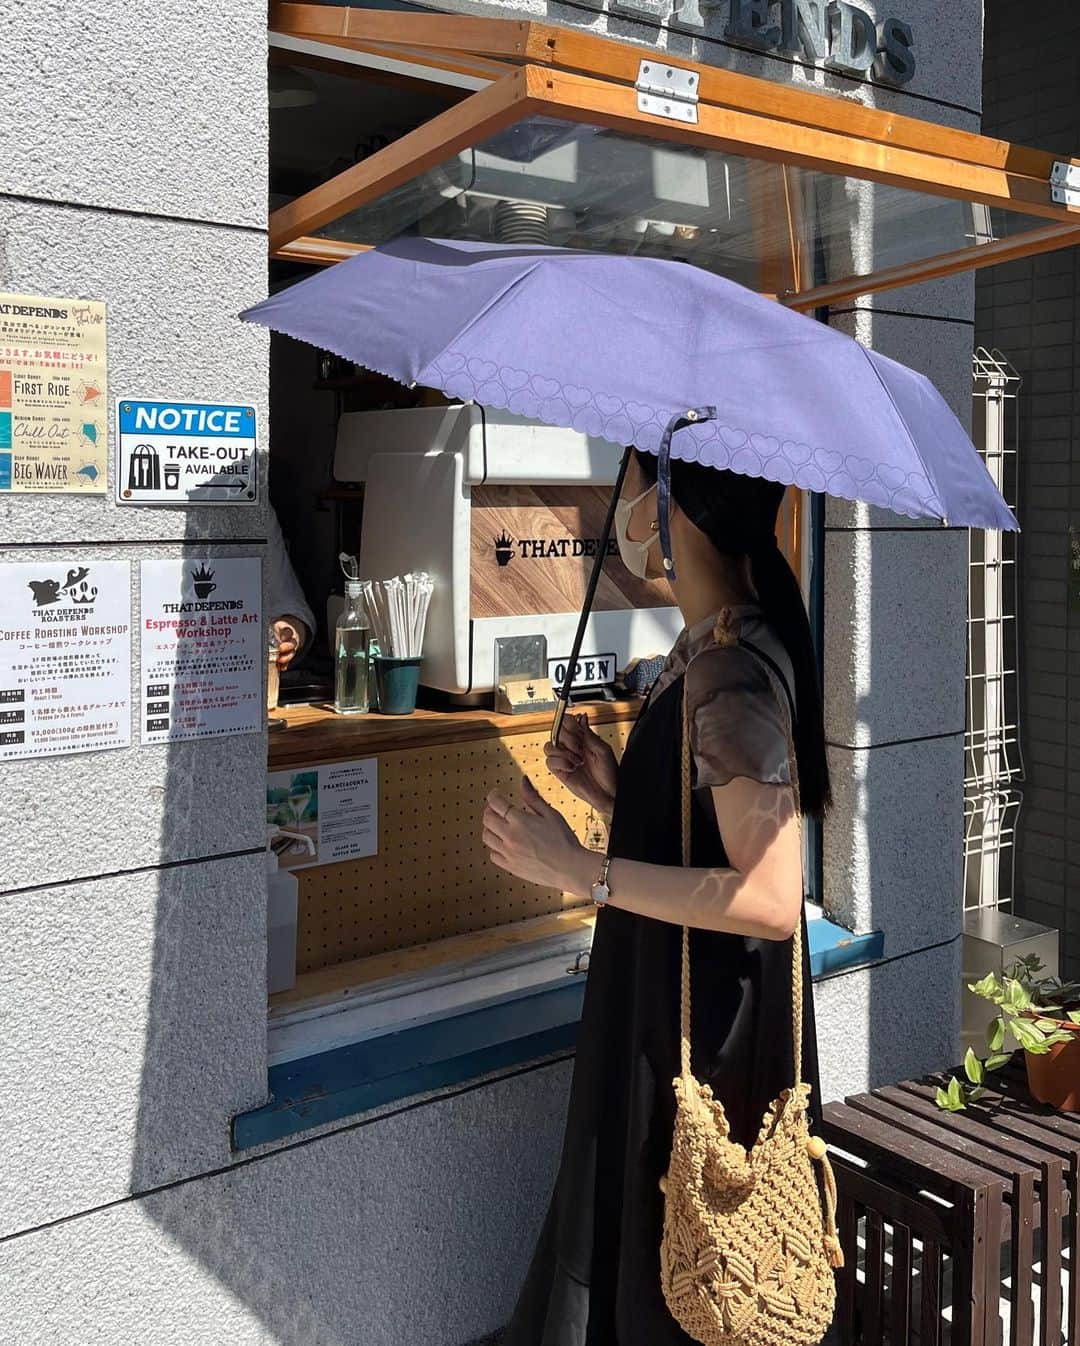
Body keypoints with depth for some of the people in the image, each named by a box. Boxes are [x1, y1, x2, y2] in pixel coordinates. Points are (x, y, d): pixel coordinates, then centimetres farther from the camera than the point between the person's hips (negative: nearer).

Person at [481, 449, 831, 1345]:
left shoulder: (730, 674, -23)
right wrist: (615, 794, -2)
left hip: (710, 1036, -9)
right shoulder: (706, 651, 6)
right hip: (670, 1010, 9)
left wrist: (579, 870, -25)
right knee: (638, 1251, 25)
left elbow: (770, 899, -28)